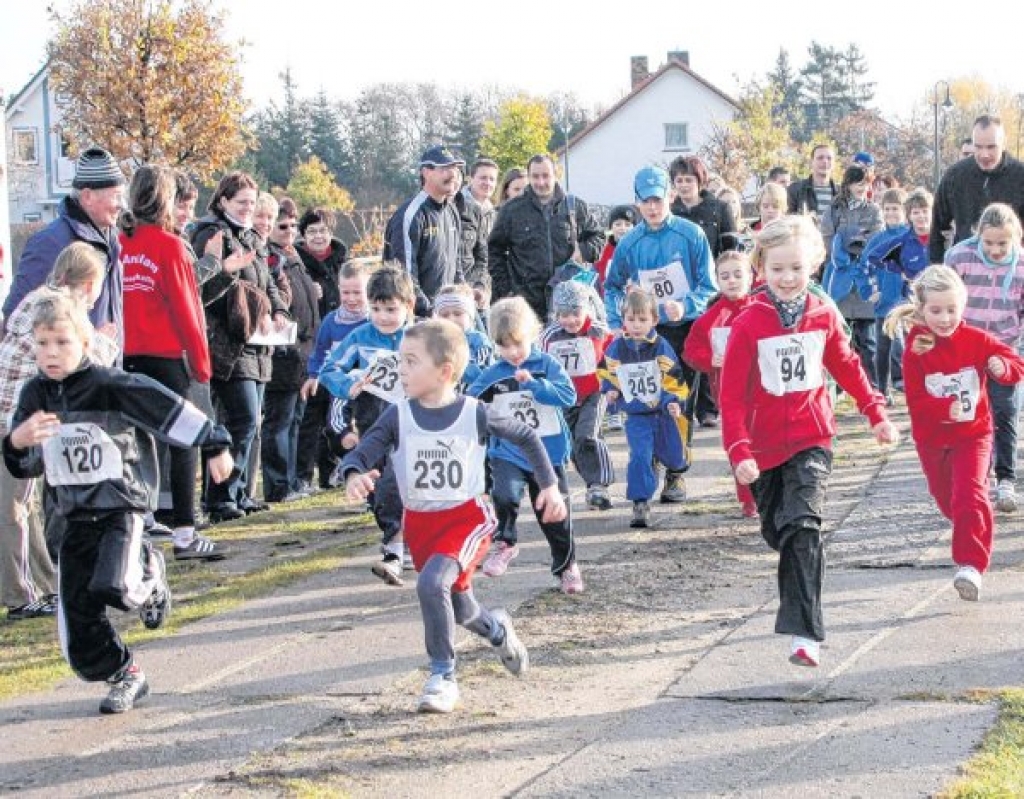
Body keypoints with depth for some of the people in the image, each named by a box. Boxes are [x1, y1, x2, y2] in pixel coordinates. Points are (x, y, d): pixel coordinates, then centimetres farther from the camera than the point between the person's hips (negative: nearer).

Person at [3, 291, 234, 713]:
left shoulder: (110, 385, -14)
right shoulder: (35, 394, 2)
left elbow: (168, 409, -10)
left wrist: (215, 446, -7)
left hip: (120, 507, -5)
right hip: (76, 518, 5)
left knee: (113, 587, -29)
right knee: (78, 627, 1)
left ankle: (149, 576, 7)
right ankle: (125, 676, 25)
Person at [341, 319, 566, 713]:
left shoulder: (475, 414, -11)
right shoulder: (398, 417, -7)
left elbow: (526, 436, 4)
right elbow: (362, 452, -13)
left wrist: (550, 485, 2)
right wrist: (354, 474, -37)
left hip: (467, 516, -4)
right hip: (419, 522, 4)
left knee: (432, 583, -29)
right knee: (461, 610, 16)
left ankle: (442, 676, -14)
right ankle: (497, 629, 53)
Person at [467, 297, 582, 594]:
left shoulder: (547, 365, -4)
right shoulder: (492, 375, 0)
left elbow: (568, 395, -16)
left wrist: (534, 384, -25)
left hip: (548, 454, 0)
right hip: (507, 454, 0)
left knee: (555, 514, 8)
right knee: (505, 496, -28)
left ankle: (566, 565, 29)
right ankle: (504, 543, -2)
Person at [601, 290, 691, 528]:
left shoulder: (662, 348, -10)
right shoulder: (616, 349, -4)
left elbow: (674, 379, -9)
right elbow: (607, 374, 12)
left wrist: (674, 401, -22)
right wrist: (610, 390, -6)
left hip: (664, 412, 0)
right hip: (636, 416, 0)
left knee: (673, 457, 15)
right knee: (640, 457, -15)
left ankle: (675, 473, 52)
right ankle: (641, 504, -10)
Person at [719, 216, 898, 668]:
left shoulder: (824, 316, 0)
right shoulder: (748, 324, -9)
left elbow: (846, 367, 17)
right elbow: (732, 393, -10)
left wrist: (876, 412, 20)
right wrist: (739, 450, -18)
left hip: (811, 440, 0)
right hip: (765, 446, 1)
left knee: (802, 528, -17)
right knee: (777, 531, 14)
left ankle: (803, 632, -22)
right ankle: (799, 608, 39)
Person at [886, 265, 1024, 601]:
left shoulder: (976, 340, -9)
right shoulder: (915, 349, -13)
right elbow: (916, 402, -17)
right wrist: (945, 409, -36)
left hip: (973, 434, -1)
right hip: (932, 438, 2)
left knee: (970, 495, -18)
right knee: (947, 499, 18)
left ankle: (971, 564, -18)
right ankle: (970, 535, 48)